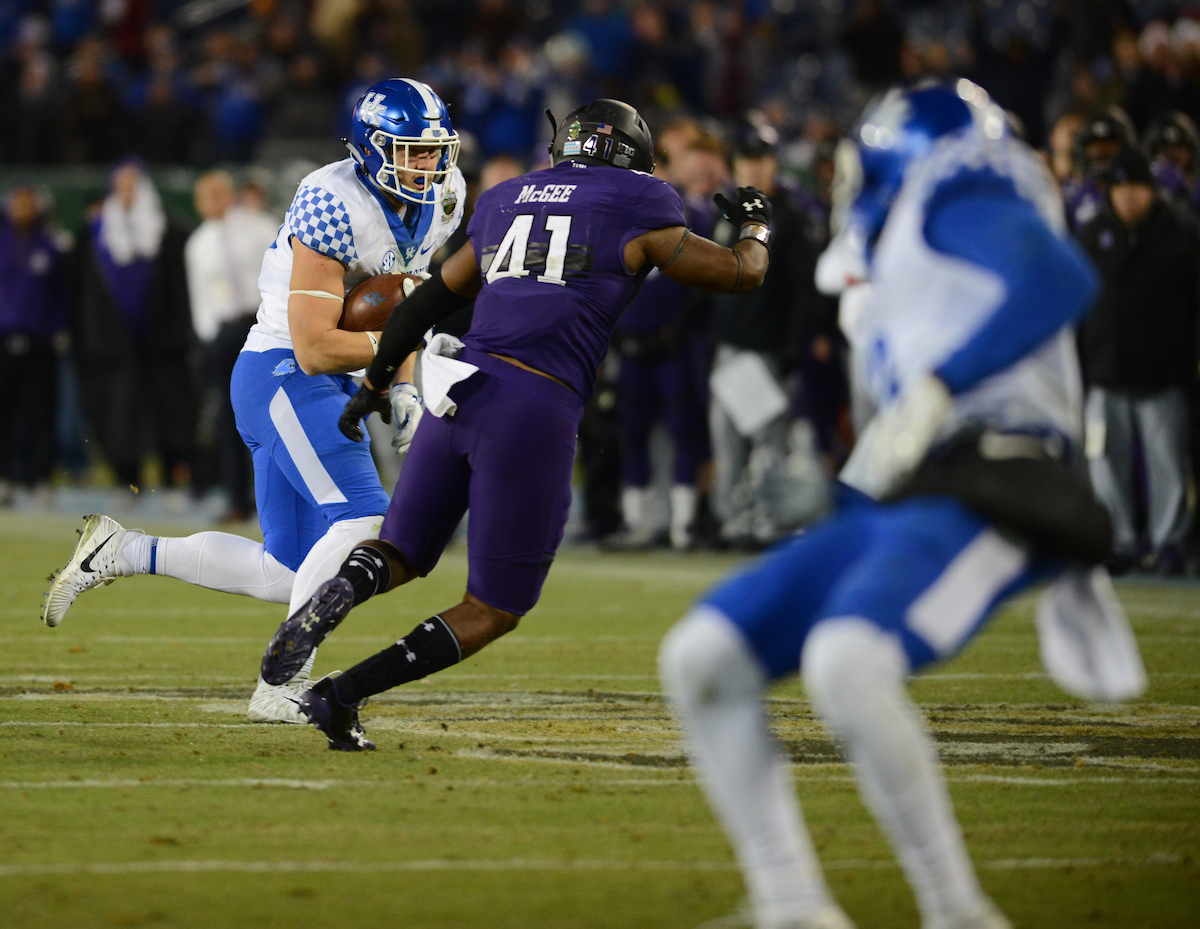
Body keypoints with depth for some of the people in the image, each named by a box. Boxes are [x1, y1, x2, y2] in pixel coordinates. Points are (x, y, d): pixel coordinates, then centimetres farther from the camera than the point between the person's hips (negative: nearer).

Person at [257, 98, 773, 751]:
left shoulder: (506, 202, 22)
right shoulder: (635, 211, 8)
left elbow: (429, 300, 30)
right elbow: (742, 275, 16)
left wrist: (375, 383, 42)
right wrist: (754, 226, 38)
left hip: (458, 394, 5)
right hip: (535, 413, -5)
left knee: (401, 556, 20)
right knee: (494, 610, 7)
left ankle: (343, 589, -16)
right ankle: (341, 695, -8)